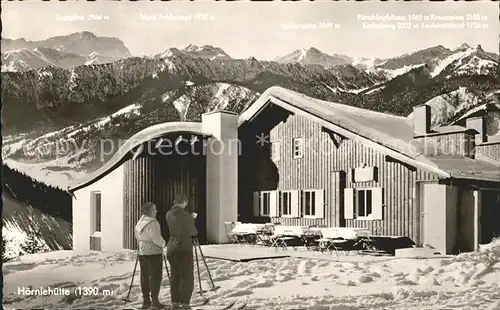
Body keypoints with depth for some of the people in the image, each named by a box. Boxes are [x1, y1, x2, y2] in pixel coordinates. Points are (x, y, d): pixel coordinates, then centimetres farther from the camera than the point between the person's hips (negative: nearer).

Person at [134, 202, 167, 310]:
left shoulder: (139, 222, 11)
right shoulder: (152, 222, -16)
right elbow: (156, 238, -19)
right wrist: (164, 244, -3)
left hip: (142, 253, 8)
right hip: (154, 253, -8)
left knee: (145, 277, 11)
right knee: (155, 277, -3)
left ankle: (146, 300, 15)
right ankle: (154, 301, -4)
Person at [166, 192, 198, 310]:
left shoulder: (169, 214, 6)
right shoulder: (185, 215, -12)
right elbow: (192, 232, -8)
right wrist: (192, 219, 13)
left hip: (172, 248, 6)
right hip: (184, 248, -6)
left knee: (174, 276, 12)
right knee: (187, 277, 0)